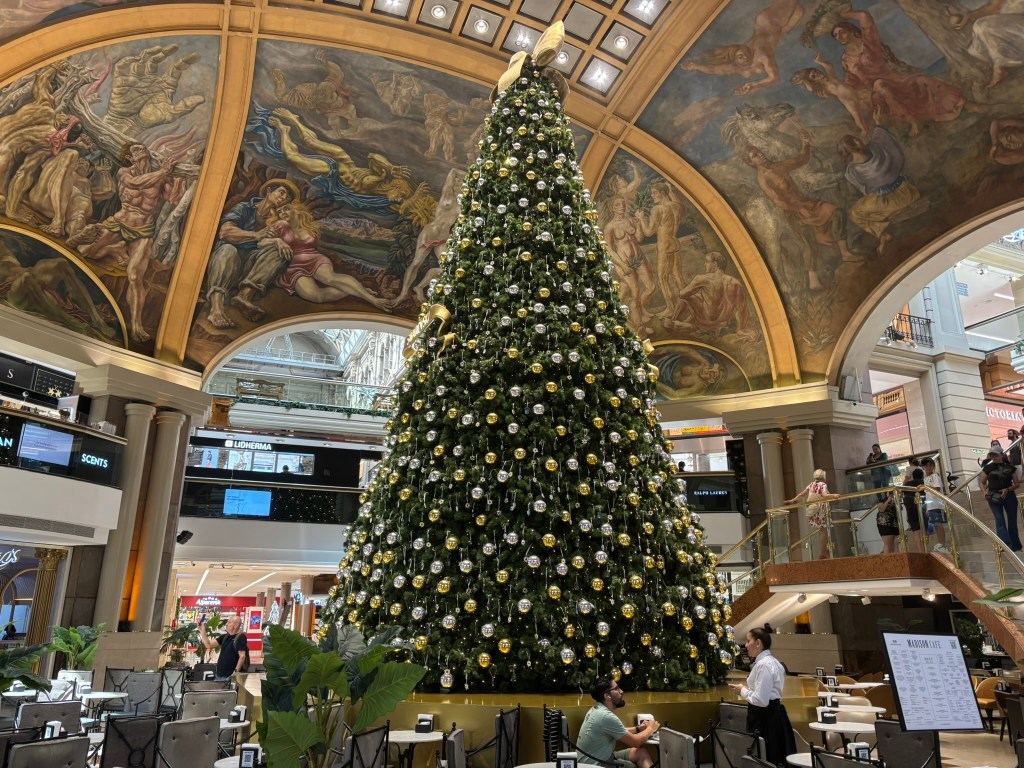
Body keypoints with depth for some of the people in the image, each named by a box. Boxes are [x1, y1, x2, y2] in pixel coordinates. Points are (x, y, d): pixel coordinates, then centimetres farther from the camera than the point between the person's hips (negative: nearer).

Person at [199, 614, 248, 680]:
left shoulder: (240, 637, -11)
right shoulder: (225, 637, 13)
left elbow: (242, 656, -17)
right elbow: (209, 645, 11)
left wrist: (236, 672, -22)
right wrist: (203, 632, 2)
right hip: (219, 675, 8)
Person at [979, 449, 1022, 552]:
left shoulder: (1010, 467, 3)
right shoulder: (987, 468, 3)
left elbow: (1017, 483, 4)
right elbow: (981, 482, 10)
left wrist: (1007, 489, -14)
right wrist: (985, 492, -8)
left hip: (1009, 495, 1)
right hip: (993, 497, -1)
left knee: (1012, 521, 5)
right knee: (1000, 521, -8)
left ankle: (1016, 547, 17)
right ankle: (1007, 546, -12)